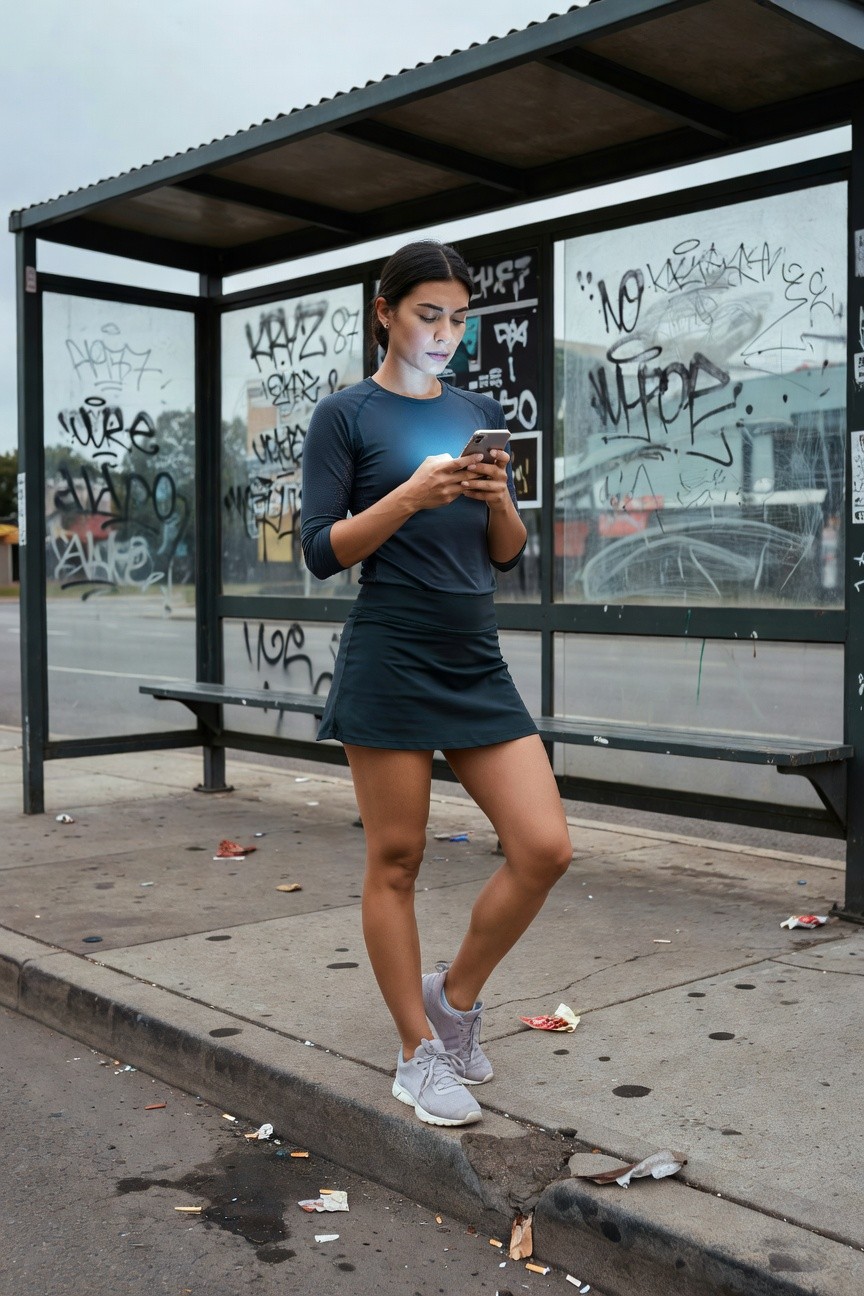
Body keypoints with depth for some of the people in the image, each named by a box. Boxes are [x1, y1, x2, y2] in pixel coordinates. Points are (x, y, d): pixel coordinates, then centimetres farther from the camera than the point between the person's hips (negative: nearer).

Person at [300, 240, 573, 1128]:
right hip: (389, 662, -5)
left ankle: (456, 994, 21)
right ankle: (420, 1055, 19)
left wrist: (499, 499, -6)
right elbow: (321, 552, -6)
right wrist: (411, 495, -17)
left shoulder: (482, 416, 15)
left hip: (477, 663, 5)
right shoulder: (346, 415, 0)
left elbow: (508, 557, 15)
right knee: (396, 860, 3)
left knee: (544, 848, -2)